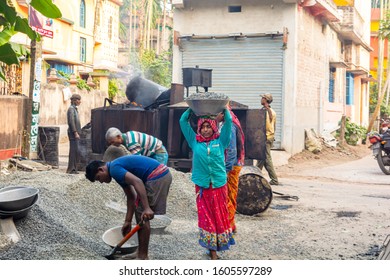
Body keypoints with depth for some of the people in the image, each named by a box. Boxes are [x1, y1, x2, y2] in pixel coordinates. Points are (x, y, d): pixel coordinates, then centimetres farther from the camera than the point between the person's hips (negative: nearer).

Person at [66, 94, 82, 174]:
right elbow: (71, 122, -17)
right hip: (73, 133, -9)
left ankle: (73, 169, 14)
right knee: (74, 151, -8)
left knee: (76, 151, 10)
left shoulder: (75, 109, 19)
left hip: (76, 133, 9)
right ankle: (71, 169, -4)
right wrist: (75, 133, -19)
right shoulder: (71, 109, -10)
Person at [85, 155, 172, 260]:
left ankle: (142, 257, 7)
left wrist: (147, 208, -29)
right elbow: (131, 197, 23)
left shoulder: (114, 168, -9)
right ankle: (143, 254, 25)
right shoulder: (120, 172, 20)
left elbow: (137, 181, -24)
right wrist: (128, 221, 24)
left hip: (156, 177, -10)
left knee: (142, 215, -1)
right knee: (142, 216, 17)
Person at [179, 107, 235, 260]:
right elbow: (183, 121, 8)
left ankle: (216, 246, 20)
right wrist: (192, 108, 10)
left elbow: (228, 121, 1)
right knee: (205, 217, 3)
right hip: (202, 185, 0)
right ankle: (212, 249, 11)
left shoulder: (220, 141, 5)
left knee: (220, 216, 7)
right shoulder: (195, 141, 6)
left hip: (219, 185, 0)